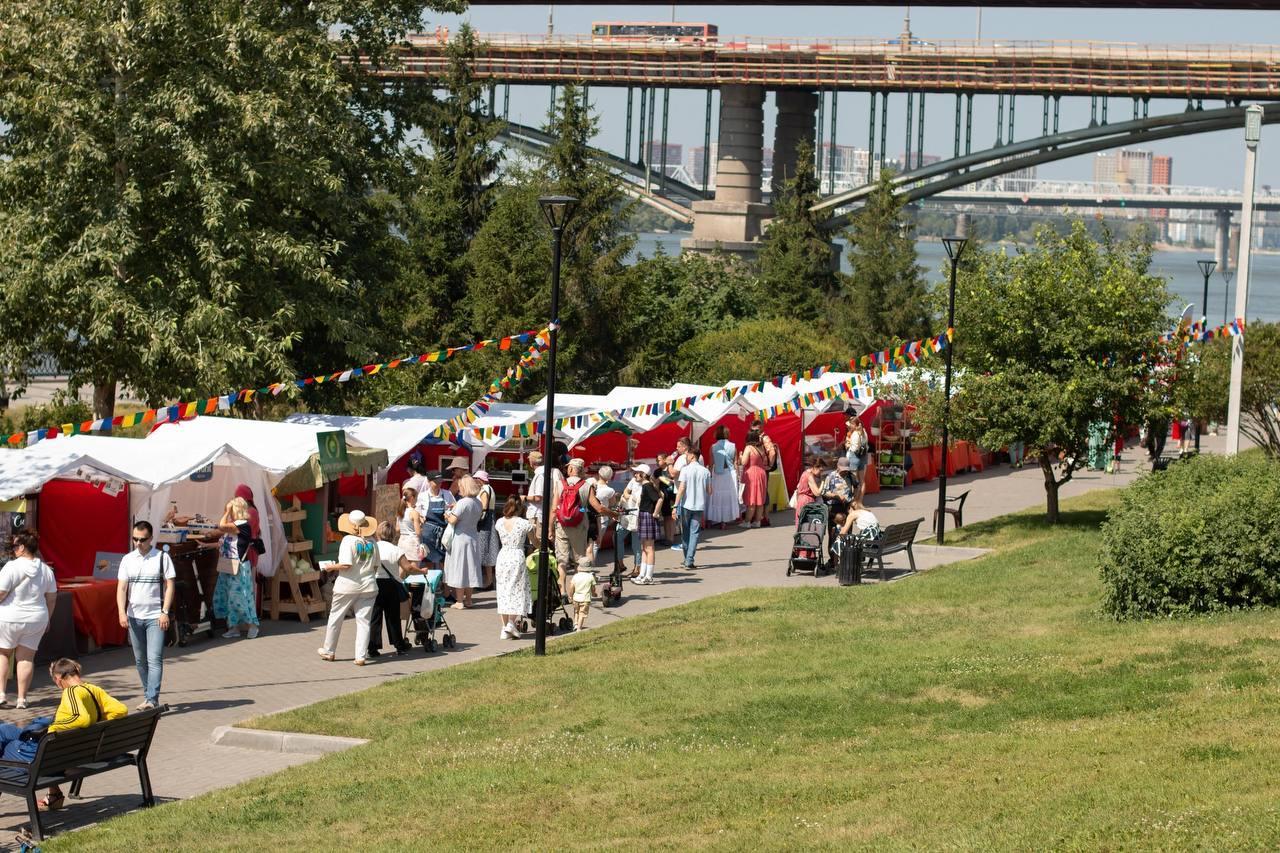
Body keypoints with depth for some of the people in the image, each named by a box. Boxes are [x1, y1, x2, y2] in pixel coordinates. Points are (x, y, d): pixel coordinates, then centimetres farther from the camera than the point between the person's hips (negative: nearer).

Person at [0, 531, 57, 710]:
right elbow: (51, 597, 9)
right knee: (26, 657, 8)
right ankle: (21, 699, 6)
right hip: (36, 619, 4)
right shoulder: (45, 570, 3)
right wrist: (47, 619, 20)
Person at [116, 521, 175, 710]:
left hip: (155, 617, -4)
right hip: (134, 617, 4)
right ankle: (148, 696, 21)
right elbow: (121, 588, 5)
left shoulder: (162, 558, -1)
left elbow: (169, 586, -3)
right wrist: (122, 612, -9)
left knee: (154, 659, -12)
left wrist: (165, 612, -12)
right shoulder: (127, 559, 7)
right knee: (140, 660, 10)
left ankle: (152, 700, -17)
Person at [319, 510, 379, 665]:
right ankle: (361, 656, -1)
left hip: (347, 586, -4)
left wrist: (331, 567, -6)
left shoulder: (348, 540, -13)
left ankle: (329, 651, 25)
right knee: (363, 621, 4)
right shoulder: (372, 542, 2)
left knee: (335, 618, 13)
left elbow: (346, 565, -21)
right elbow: (375, 566, 8)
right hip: (368, 586, 4)